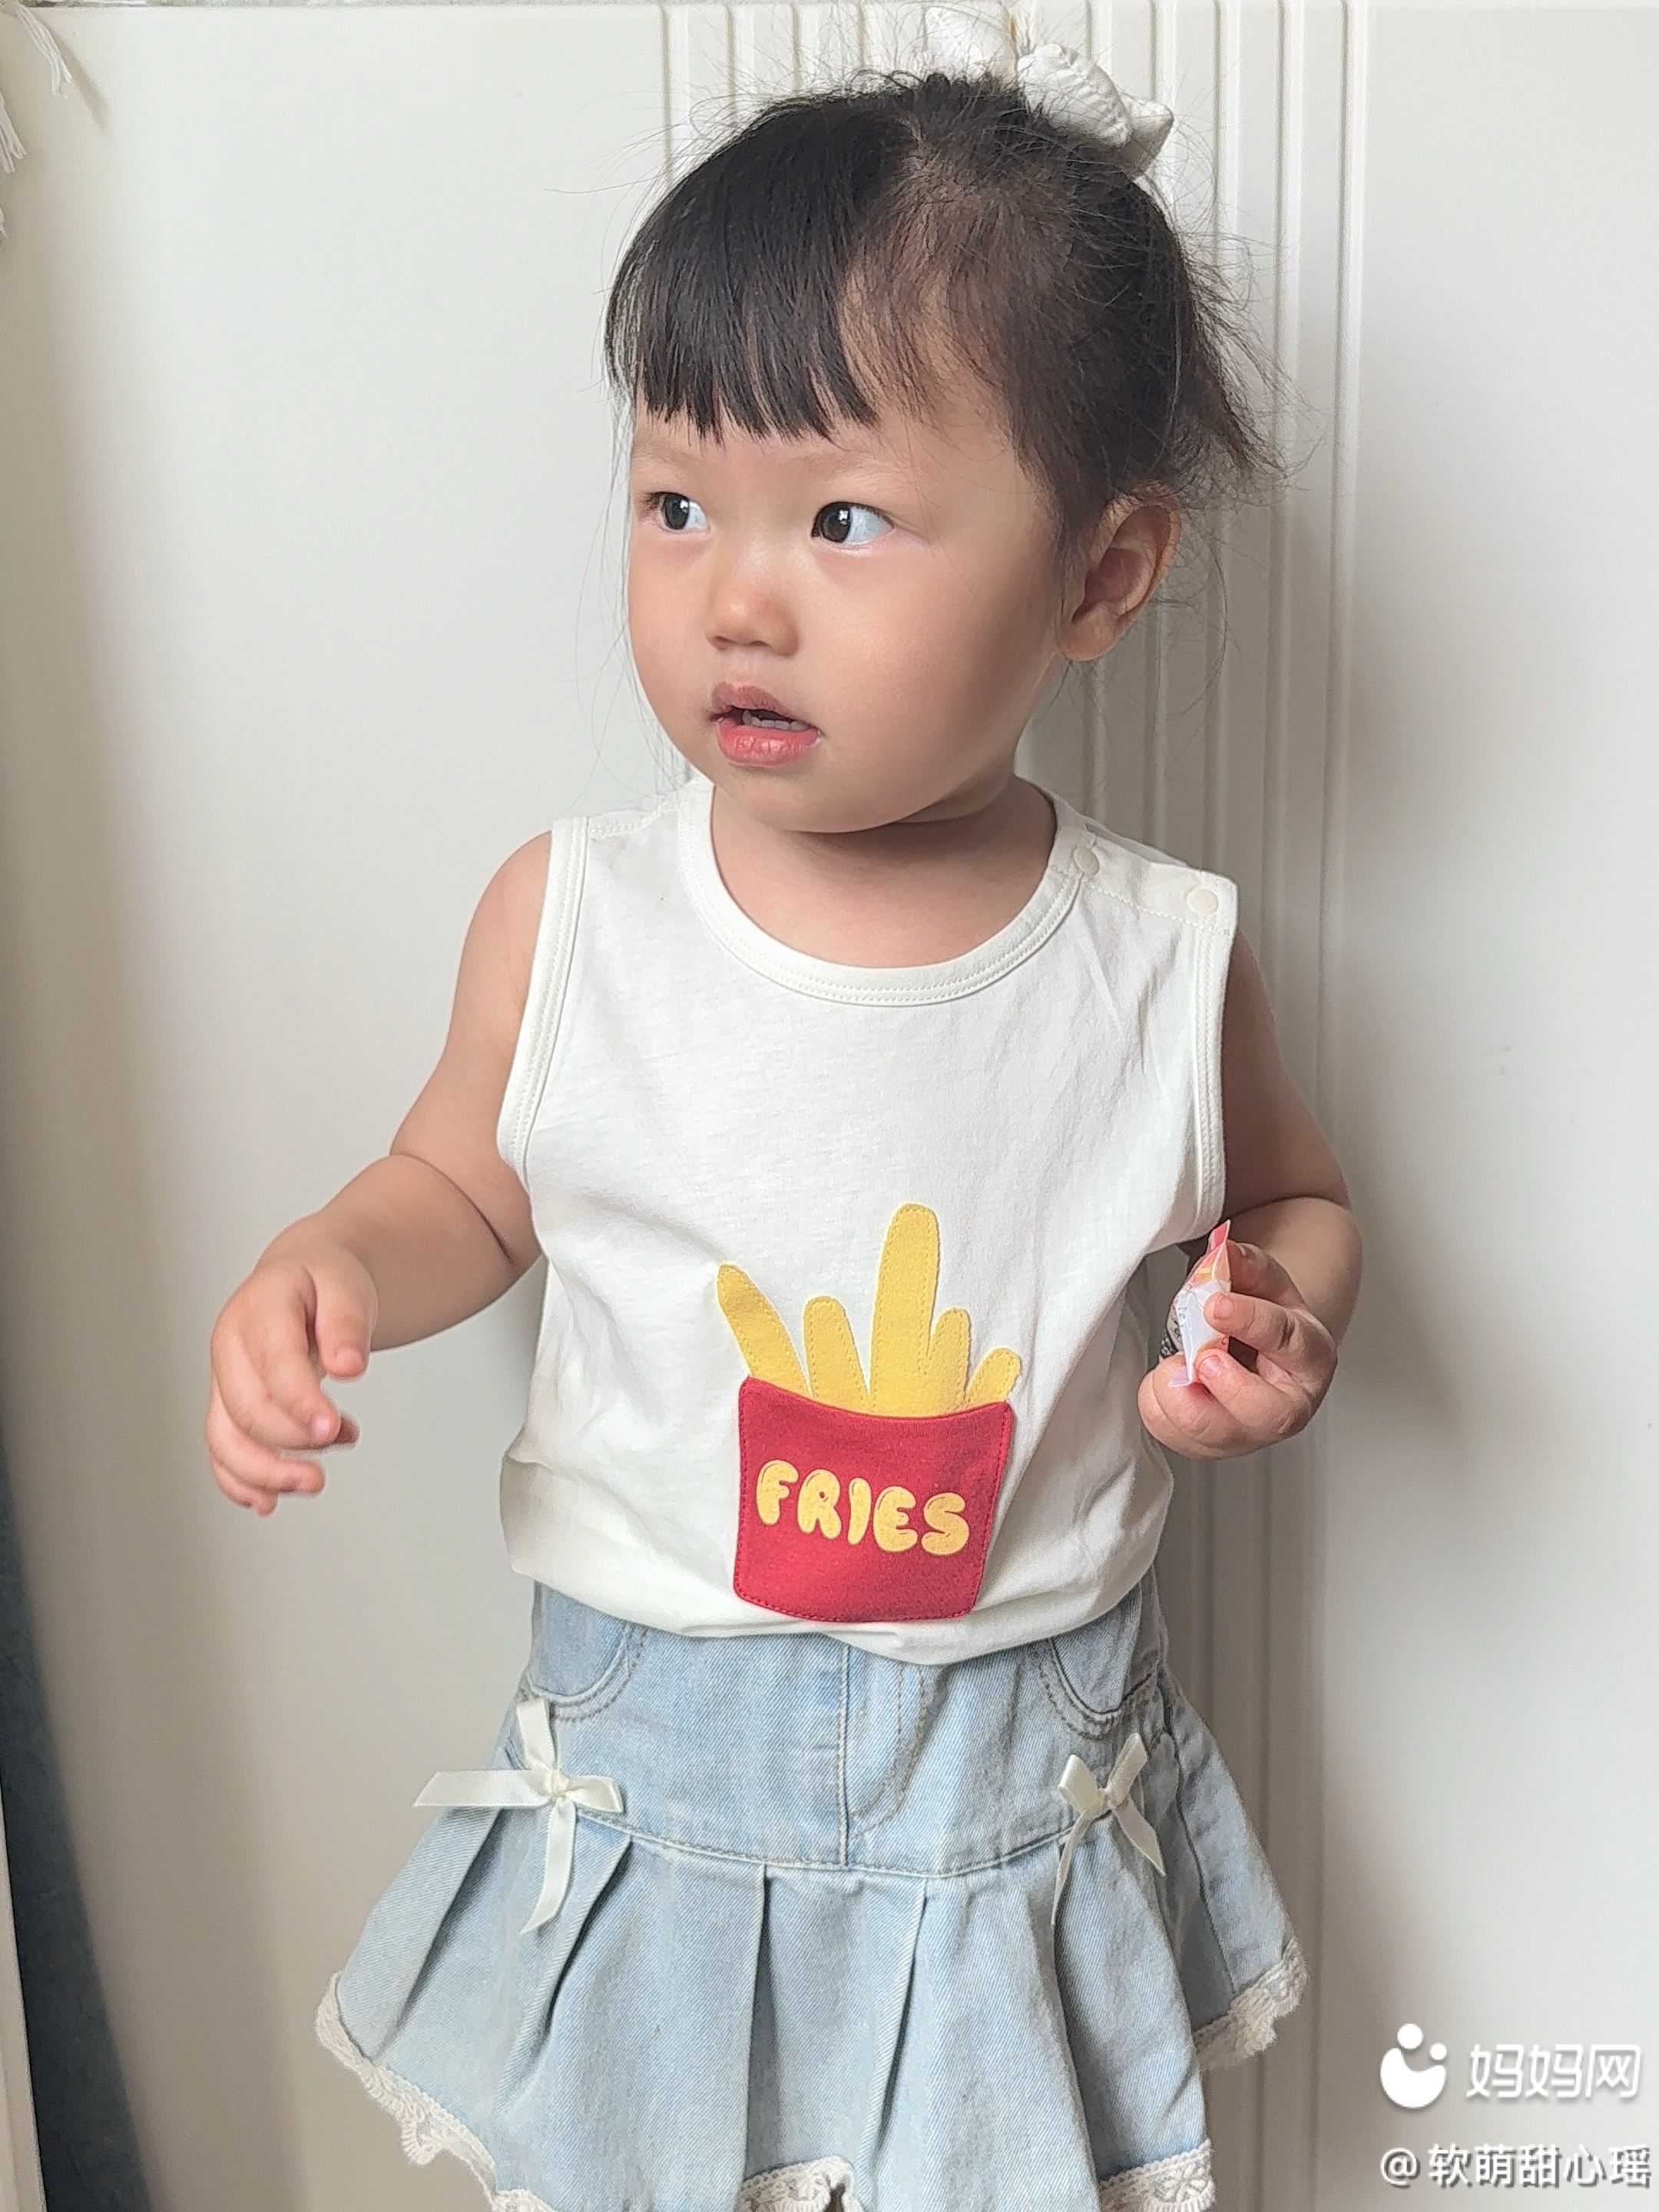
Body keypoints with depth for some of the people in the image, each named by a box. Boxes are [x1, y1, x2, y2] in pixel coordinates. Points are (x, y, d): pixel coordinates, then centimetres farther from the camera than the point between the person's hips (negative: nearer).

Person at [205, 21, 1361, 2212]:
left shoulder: (1164, 965, -14)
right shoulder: (565, 919, -14)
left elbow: (1294, 1192, 5)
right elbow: (465, 1183, 3)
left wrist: (1284, 1311, -15)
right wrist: (330, 1267, -17)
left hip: (1025, 1786, 0)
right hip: (657, 1762, 1)